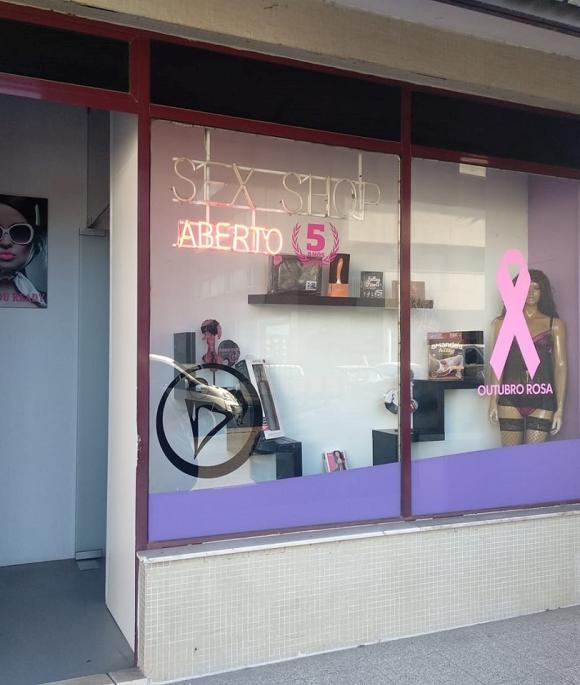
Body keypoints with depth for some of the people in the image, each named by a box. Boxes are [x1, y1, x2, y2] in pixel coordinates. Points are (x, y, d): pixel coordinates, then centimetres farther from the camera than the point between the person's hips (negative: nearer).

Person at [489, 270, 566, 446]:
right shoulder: (503, 322, 7)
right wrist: (493, 400, -1)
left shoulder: (555, 324, 6)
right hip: (510, 398, 1)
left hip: (542, 400, 0)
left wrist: (560, 408, -2)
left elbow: (560, 365, 3)